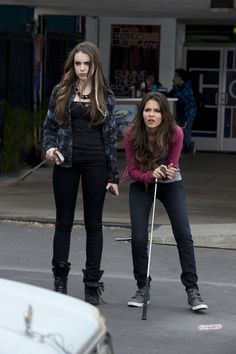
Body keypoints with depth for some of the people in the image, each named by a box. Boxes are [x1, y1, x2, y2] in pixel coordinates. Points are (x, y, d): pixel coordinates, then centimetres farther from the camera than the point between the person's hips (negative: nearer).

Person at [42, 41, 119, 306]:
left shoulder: (105, 96, 4)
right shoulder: (61, 92, 4)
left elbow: (110, 135, 5)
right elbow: (49, 125, 11)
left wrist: (113, 176, 2)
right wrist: (49, 147, -11)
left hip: (95, 164, 0)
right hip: (66, 162, 1)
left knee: (94, 224, 4)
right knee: (64, 222, 6)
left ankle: (92, 284, 10)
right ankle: (60, 280, 15)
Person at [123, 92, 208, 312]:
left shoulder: (175, 133, -23)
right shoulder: (132, 134, -22)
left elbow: (172, 166, -13)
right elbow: (132, 170, -15)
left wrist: (168, 172, -37)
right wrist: (151, 175, -35)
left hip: (171, 185, 0)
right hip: (141, 185, 0)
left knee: (183, 235, -10)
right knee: (138, 238, -7)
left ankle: (192, 291, -4)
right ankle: (142, 289, 11)